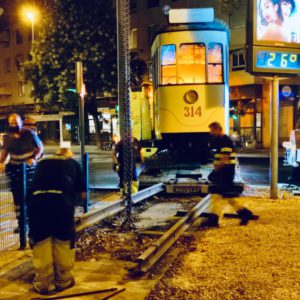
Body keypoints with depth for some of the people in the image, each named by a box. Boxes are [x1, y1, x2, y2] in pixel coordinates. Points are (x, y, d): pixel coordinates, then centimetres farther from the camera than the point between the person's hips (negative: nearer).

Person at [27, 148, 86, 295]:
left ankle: (43, 283, 25)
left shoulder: (42, 162, 30)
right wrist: (72, 200, 44)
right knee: (64, 241, 15)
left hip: (37, 200, 2)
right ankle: (63, 280, 28)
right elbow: (82, 193, 24)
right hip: (62, 200, -2)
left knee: (40, 241, 15)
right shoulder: (73, 162, 24)